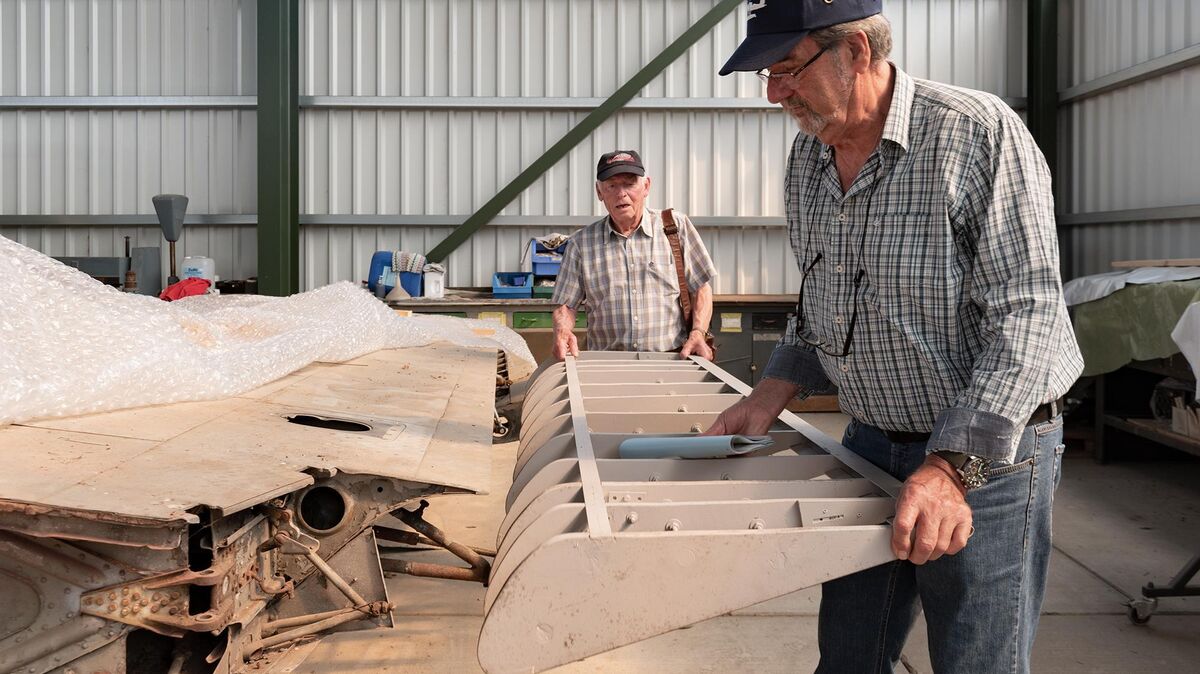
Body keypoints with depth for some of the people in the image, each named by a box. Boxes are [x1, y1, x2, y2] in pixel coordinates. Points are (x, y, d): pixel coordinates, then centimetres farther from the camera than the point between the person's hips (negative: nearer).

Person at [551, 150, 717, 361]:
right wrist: (563, 331, -9)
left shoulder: (677, 227, 9)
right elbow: (565, 304, 13)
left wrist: (698, 333, -3)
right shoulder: (580, 243, 12)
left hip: (672, 360, -1)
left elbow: (701, 288, 11)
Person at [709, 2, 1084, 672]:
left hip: (988, 453, -6)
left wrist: (954, 465, -28)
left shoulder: (981, 133, -18)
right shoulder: (808, 154, 4)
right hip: (871, 442, 6)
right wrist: (774, 391, 1)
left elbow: (1027, 315, -22)